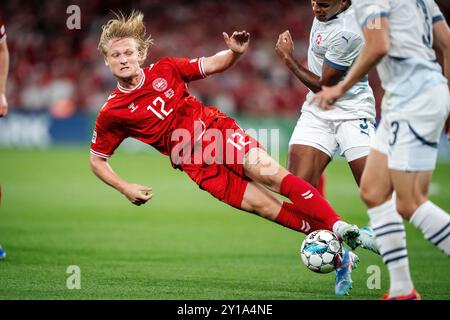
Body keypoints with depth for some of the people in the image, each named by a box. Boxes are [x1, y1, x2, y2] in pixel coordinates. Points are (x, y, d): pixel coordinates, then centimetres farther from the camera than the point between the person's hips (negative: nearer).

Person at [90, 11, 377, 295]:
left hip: (217, 130, 1)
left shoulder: (164, 70, 3)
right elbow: (97, 161, 10)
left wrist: (235, 52, -12)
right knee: (267, 207, -14)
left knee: (267, 171, -27)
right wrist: (125, 188, -4)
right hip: (197, 165, -1)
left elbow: (213, 65, 10)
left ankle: (339, 227, -30)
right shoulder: (112, 114, -1)